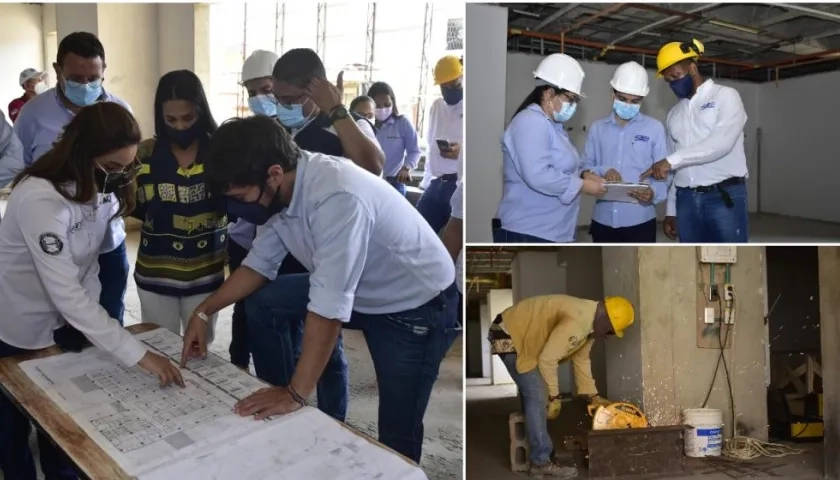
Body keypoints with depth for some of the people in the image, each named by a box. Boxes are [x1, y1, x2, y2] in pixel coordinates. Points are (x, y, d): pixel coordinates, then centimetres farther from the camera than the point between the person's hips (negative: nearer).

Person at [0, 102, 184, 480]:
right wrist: (139, 354, -41)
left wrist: (83, 323, -9)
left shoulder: (103, 189, -9)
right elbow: (66, 294, -38)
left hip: (62, 325, 6)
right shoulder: (40, 199, -34)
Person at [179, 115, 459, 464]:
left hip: (417, 306, -8)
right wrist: (204, 311, -1)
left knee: (397, 433, -2)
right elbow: (261, 261, 5)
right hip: (361, 290, 8)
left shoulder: (337, 197, -36)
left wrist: (296, 394, -28)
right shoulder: (284, 189, -10)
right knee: (261, 305, 2)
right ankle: (277, 411, 16)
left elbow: (329, 308, -34)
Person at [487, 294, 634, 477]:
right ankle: (542, 461, -5)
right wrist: (554, 396, -15)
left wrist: (593, 395, 11)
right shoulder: (577, 321, -29)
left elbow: (581, 359, 13)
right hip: (508, 337, -11)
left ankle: (537, 453, 26)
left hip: (520, 337, 11)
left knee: (531, 395, 15)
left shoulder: (589, 322, 3)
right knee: (536, 396, -12)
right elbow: (547, 359, -26)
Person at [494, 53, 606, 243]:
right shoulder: (530, 122, -15)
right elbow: (538, 176, -26)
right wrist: (582, 185, -16)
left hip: (554, 232, 11)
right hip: (527, 233, -11)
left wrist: (583, 176, 5)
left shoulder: (553, 125, 19)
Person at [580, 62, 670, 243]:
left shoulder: (654, 128, 3)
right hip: (604, 220, 3)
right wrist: (602, 171, -15)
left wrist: (654, 192, -22)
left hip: (640, 221, -2)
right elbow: (585, 167, 7)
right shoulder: (597, 128, 10)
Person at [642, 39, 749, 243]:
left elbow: (721, 142, -18)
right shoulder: (674, 114, 18)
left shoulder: (725, 96, 0)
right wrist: (671, 210, 14)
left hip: (724, 197, -5)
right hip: (686, 199, 6)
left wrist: (671, 160, -22)